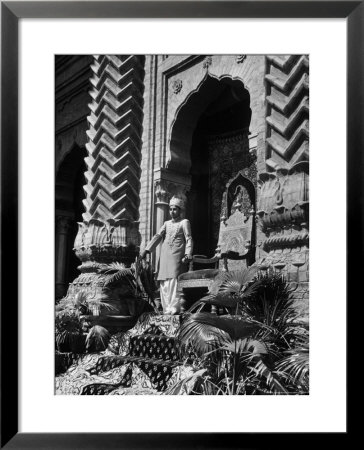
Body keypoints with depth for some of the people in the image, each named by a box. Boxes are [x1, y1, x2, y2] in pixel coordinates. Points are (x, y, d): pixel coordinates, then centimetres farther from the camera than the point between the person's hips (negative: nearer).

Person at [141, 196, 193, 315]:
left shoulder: (184, 222, 9)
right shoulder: (166, 223, 23)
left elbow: (189, 239, 0)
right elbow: (158, 237, 14)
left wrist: (187, 255, -14)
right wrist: (147, 250, 2)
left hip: (177, 256, -5)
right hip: (164, 256, 5)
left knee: (174, 281, -16)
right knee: (164, 283, 1)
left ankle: (174, 308, -18)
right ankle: (166, 309, 5)